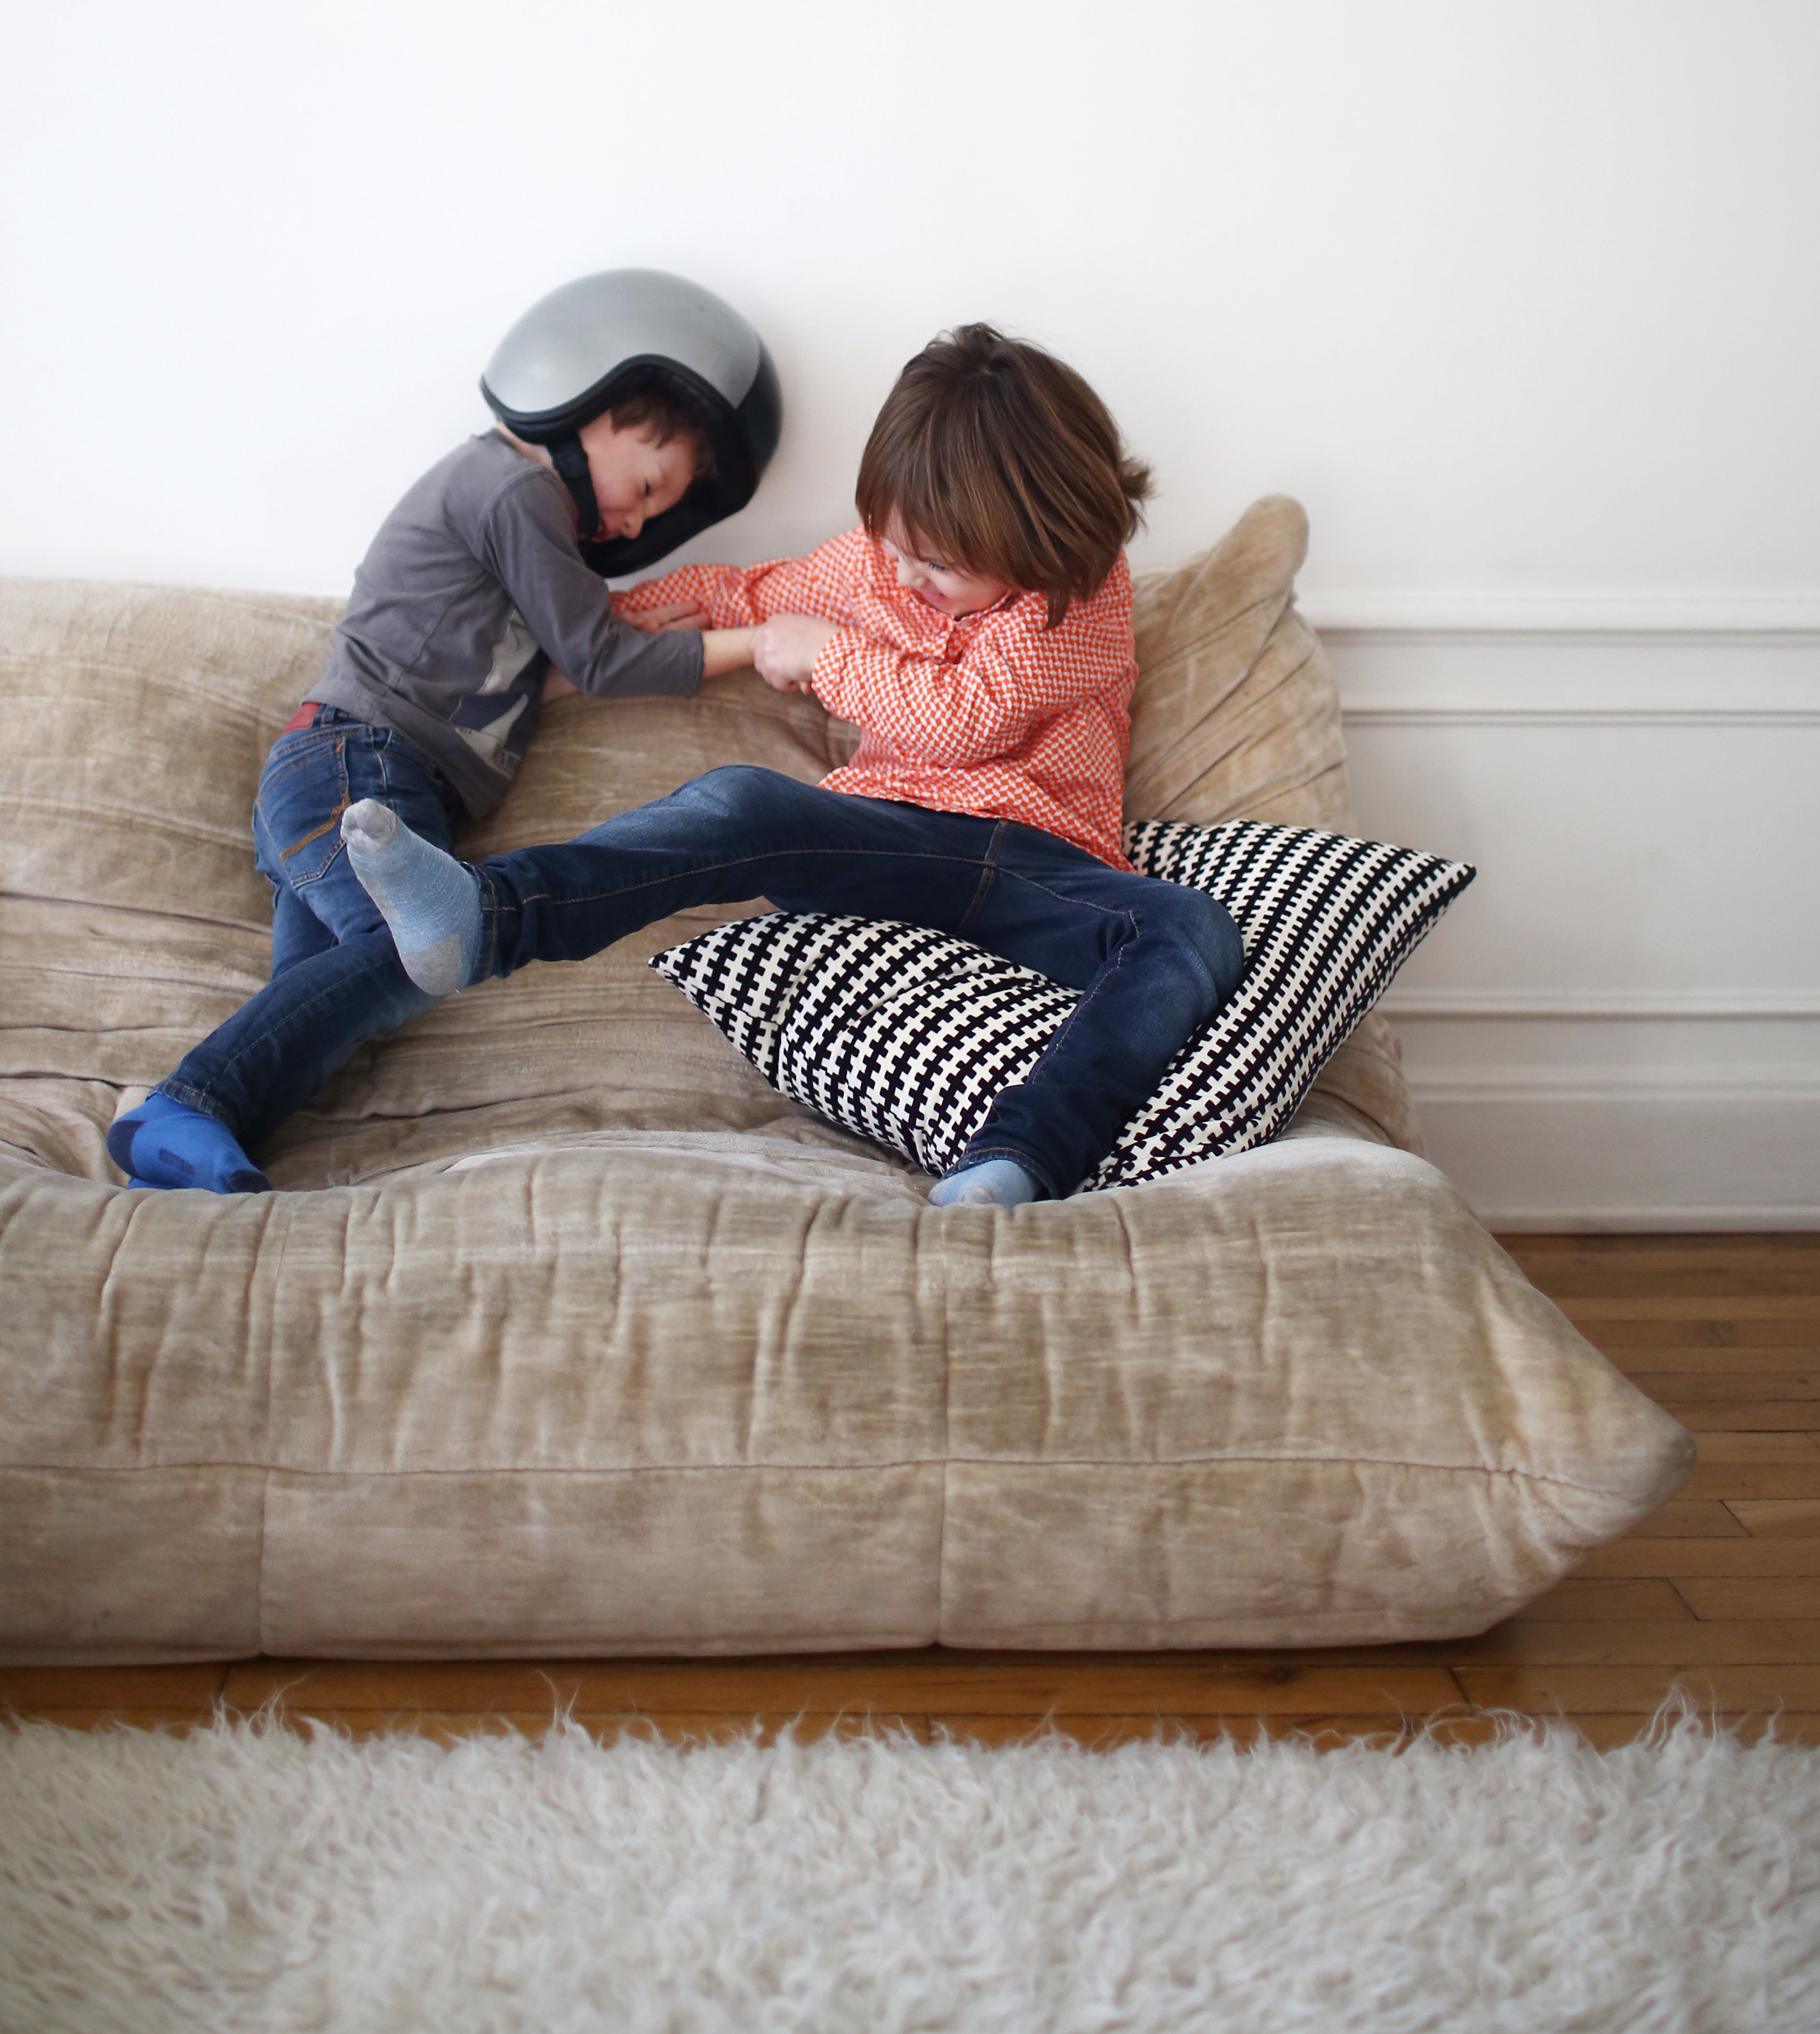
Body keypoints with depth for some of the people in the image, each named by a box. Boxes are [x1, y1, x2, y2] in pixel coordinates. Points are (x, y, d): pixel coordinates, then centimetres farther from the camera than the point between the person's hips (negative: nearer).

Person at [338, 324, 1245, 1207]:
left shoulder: (1090, 592, 0)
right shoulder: (879, 555, 16)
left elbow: (967, 719, -11)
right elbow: (758, 594, 36)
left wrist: (827, 653, -2)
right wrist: (622, 609, 31)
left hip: (1040, 861, -2)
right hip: (894, 833, 3)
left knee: (1193, 936, -35)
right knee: (740, 802, -30)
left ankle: (1016, 1161, -56)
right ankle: (483, 918, -52)